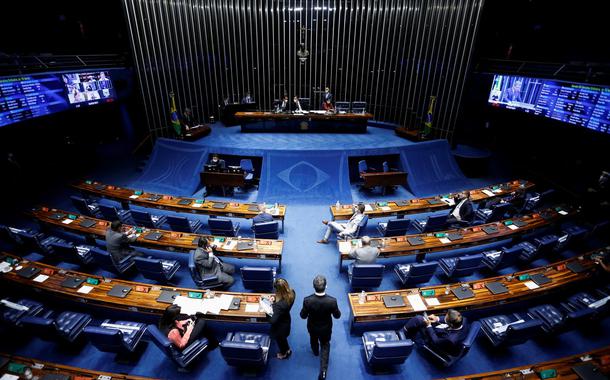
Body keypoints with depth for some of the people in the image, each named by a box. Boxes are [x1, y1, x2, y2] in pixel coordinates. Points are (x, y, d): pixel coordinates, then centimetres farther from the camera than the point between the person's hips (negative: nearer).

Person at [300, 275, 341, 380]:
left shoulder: (307, 300, -35)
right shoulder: (332, 301, -35)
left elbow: (303, 316, -17)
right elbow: (337, 316, -16)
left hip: (312, 327, 1)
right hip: (326, 328, -1)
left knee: (313, 340, 34)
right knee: (325, 345, 27)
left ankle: (316, 352, 64)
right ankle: (323, 370, 24)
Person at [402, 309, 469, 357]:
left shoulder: (450, 339, -44)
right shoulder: (463, 320, -28)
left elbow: (435, 341, -24)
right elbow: (451, 319, -3)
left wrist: (428, 326, -18)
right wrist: (438, 319, -12)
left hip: (435, 337, -6)